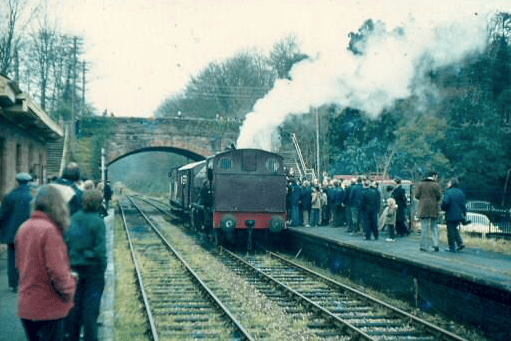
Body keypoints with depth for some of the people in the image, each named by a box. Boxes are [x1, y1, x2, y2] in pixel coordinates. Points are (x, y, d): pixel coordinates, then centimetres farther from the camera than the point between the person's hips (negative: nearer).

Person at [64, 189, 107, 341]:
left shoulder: (73, 219, 1)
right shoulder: (97, 222, -14)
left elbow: (66, 242, 4)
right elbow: (100, 248, -14)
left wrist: (69, 262, 11)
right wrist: (102, 267, -5)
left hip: (74, 267, 5)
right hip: (92, 267, -4)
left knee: (74, 304, 14)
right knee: (91, 305, 5)